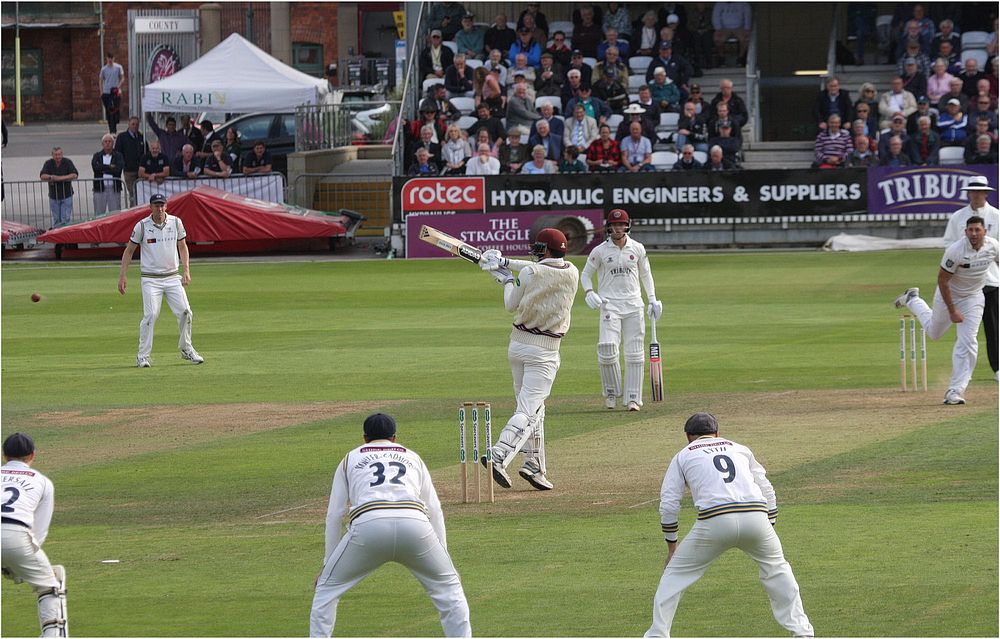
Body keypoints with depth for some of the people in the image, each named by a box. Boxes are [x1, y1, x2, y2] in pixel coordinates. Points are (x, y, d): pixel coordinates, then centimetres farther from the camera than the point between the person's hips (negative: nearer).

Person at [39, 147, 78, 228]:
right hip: (53, 196, 3)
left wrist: (60, 178, -21)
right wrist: (50, 177, -27)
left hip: (66, 195, -3)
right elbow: (42, 176, -6)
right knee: (56, 220, 8)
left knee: (66, 219, -8)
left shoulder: (67, 162, -5)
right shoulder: (48, 163, 2)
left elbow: (74, 175, -15)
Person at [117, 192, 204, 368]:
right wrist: (123, 276, -3)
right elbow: (129, 250, 2)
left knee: (185, 312, -4)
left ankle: (186, 349, 16)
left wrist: (186, 271, 4)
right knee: (151, 315, -15)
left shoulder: (175, 222, 3)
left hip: (173, 277, 3)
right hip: (151, 279, -3)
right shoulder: (142, 226, -5)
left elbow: (182, 246, 14)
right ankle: (143, 356, -8)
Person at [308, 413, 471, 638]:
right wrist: (442, 556, 28)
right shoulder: (412, 457, 33)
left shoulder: (350, 459, 29)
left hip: (367, 524, -1)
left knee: (327, 588, 16)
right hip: (414, 523, 1)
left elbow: (334, 515, 24)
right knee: (448, 586, 20)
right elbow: (435, 510, 27)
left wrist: (328, 562, 28)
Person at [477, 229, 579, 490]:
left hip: (518, 344, 2)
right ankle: (499, 456, -27)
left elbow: (511, 305, 2)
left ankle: (534, 465, 14)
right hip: (545, 350, -2)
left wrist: (506, 277, 18)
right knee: (529, 411, -7)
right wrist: (507, 264, 18)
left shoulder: (529, 272, -9)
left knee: (533, 409, 16)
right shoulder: (571, 273, -3)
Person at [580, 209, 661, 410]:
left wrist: (652, 299, 8)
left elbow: (645, 274, 17)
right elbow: (586, 274, 8)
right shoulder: (599, 251, -1)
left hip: (633, 305, 2)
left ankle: (633, 398, 4)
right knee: (607, 348, -17)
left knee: (635, 353, 0)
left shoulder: (637, 249, 6)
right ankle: (611, 392, 2)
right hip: (609, 304, -2)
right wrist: (589, 292, -11)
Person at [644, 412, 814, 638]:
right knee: (777, 568, 25)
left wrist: (672, 547, 20)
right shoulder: (739, 449, 30)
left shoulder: (683, 456, 22)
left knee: (675, 574, 14)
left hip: (714, 521, -2)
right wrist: (769, 528, 28)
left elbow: (668, 505, 14)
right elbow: (766, 490, 26)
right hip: (756, 516, 3)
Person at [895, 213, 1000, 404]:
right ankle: (913, 300, 49)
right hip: (948, 294, -2)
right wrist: (952, 310, -24)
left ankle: (955, 390, -7)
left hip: (973, 297, 2)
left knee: (967, 342, -11)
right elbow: (942, 280, -24)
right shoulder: (955, 251, -31)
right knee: (933, 332, 21)